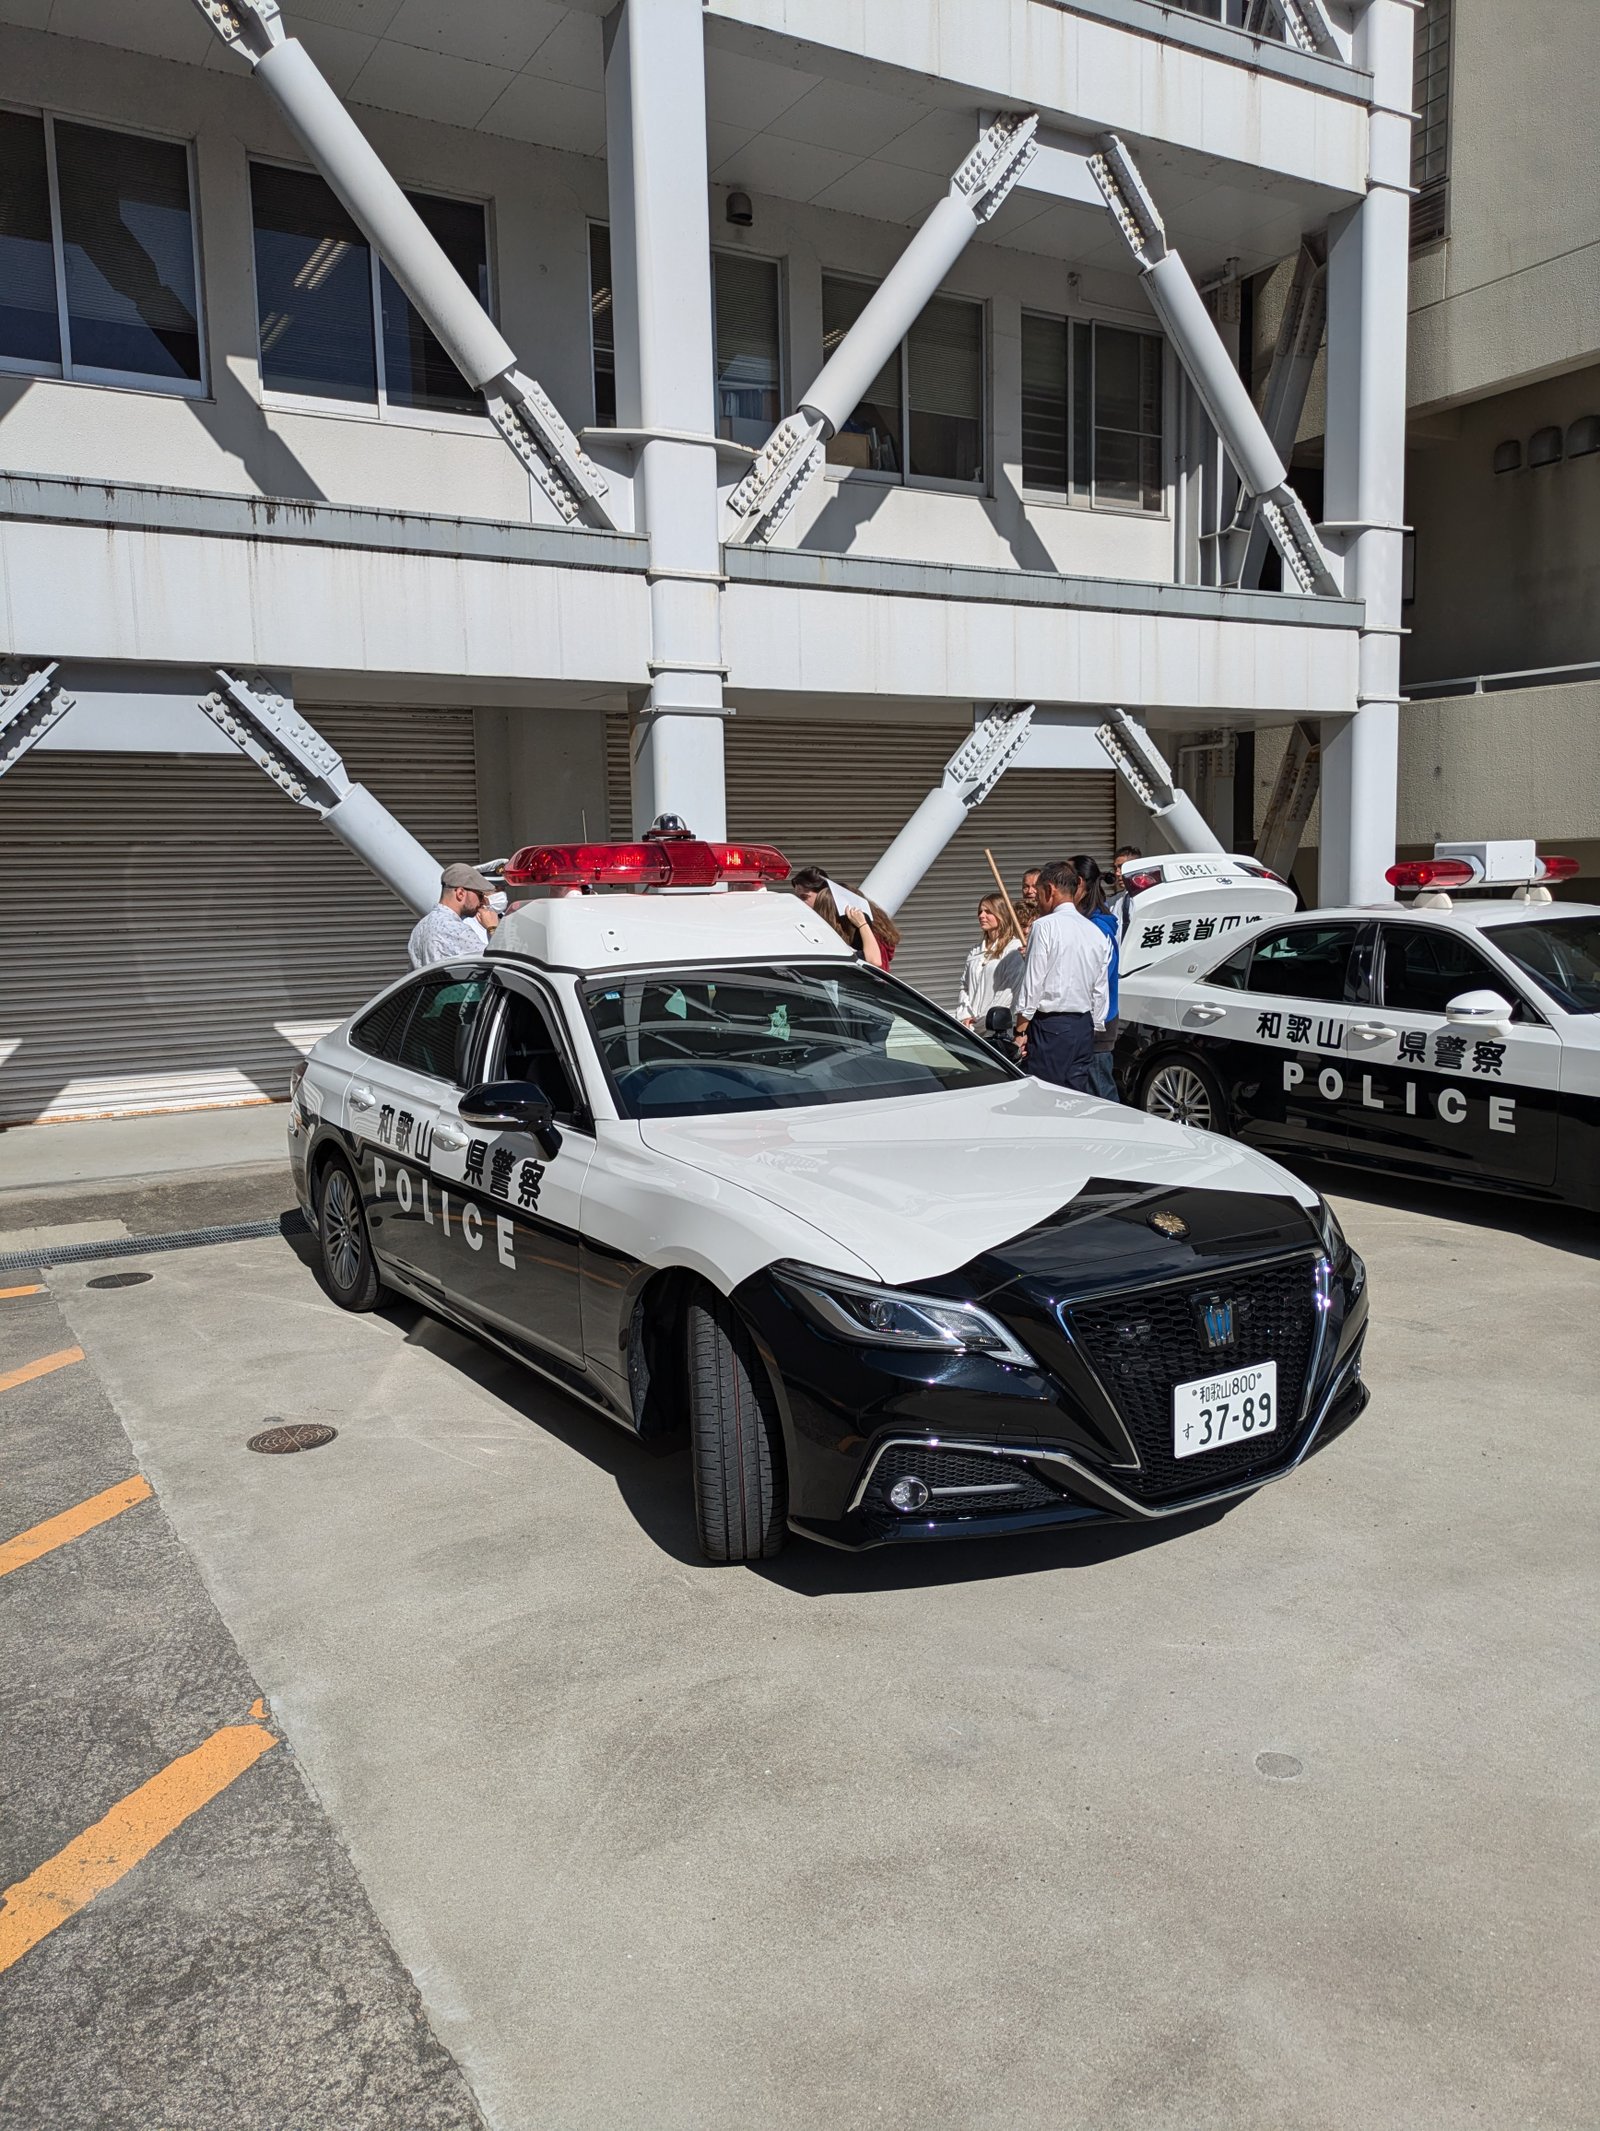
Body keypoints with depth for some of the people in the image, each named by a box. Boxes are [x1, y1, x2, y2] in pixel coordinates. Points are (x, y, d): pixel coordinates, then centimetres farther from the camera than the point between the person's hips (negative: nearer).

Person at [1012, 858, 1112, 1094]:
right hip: (1084, 1026, 7)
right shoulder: (1097, 932, 11)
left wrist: (1021, 1031, -6)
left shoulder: (1045, 926, -9)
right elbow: (1101, 991, 14)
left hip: (1050, 1026, -7)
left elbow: (1032, 985, -11)